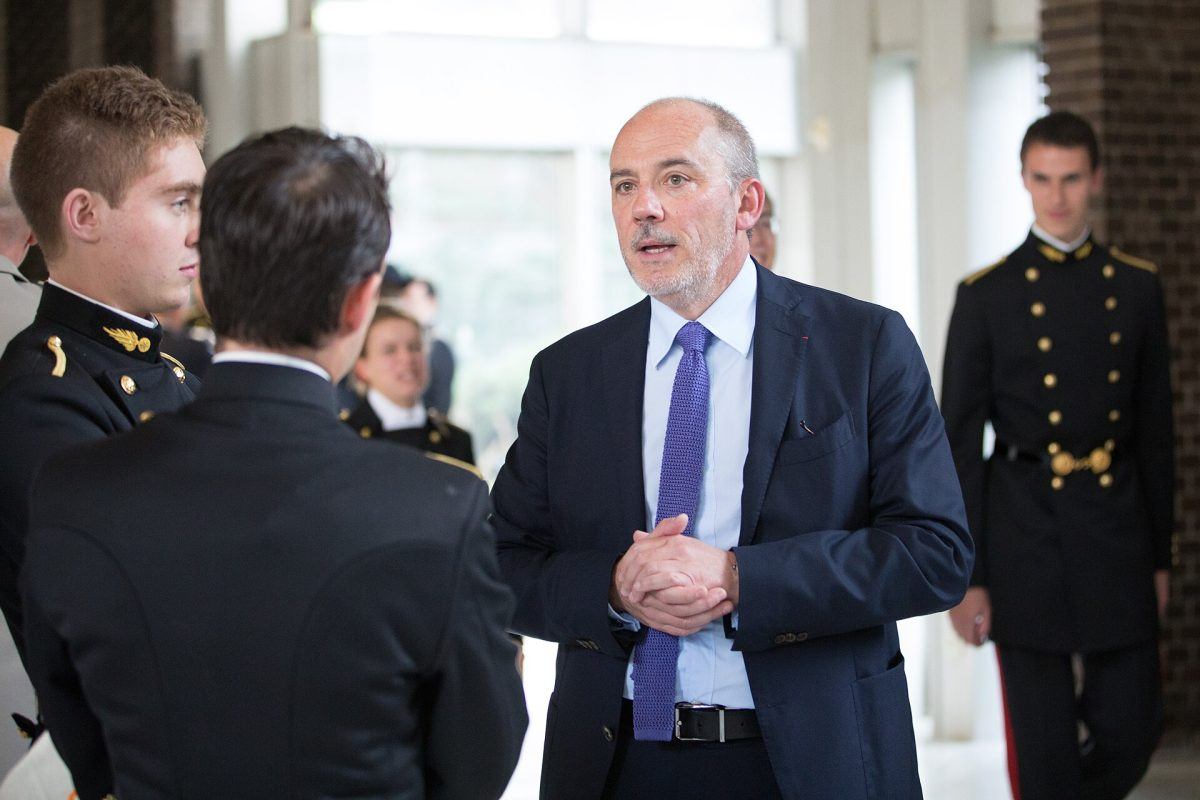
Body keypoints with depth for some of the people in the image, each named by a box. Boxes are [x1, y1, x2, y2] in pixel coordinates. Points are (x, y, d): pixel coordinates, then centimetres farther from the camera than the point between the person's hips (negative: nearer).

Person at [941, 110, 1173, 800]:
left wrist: (1160, 557, 9)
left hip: (1118, 537, 3)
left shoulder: (1137, 288, 8)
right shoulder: (986, 296, -1)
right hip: (1026, 539, -3)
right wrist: (964, 578, -6)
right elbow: (960, 444, -2)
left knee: (1131, 729, 4)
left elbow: (1156, 431, 11)